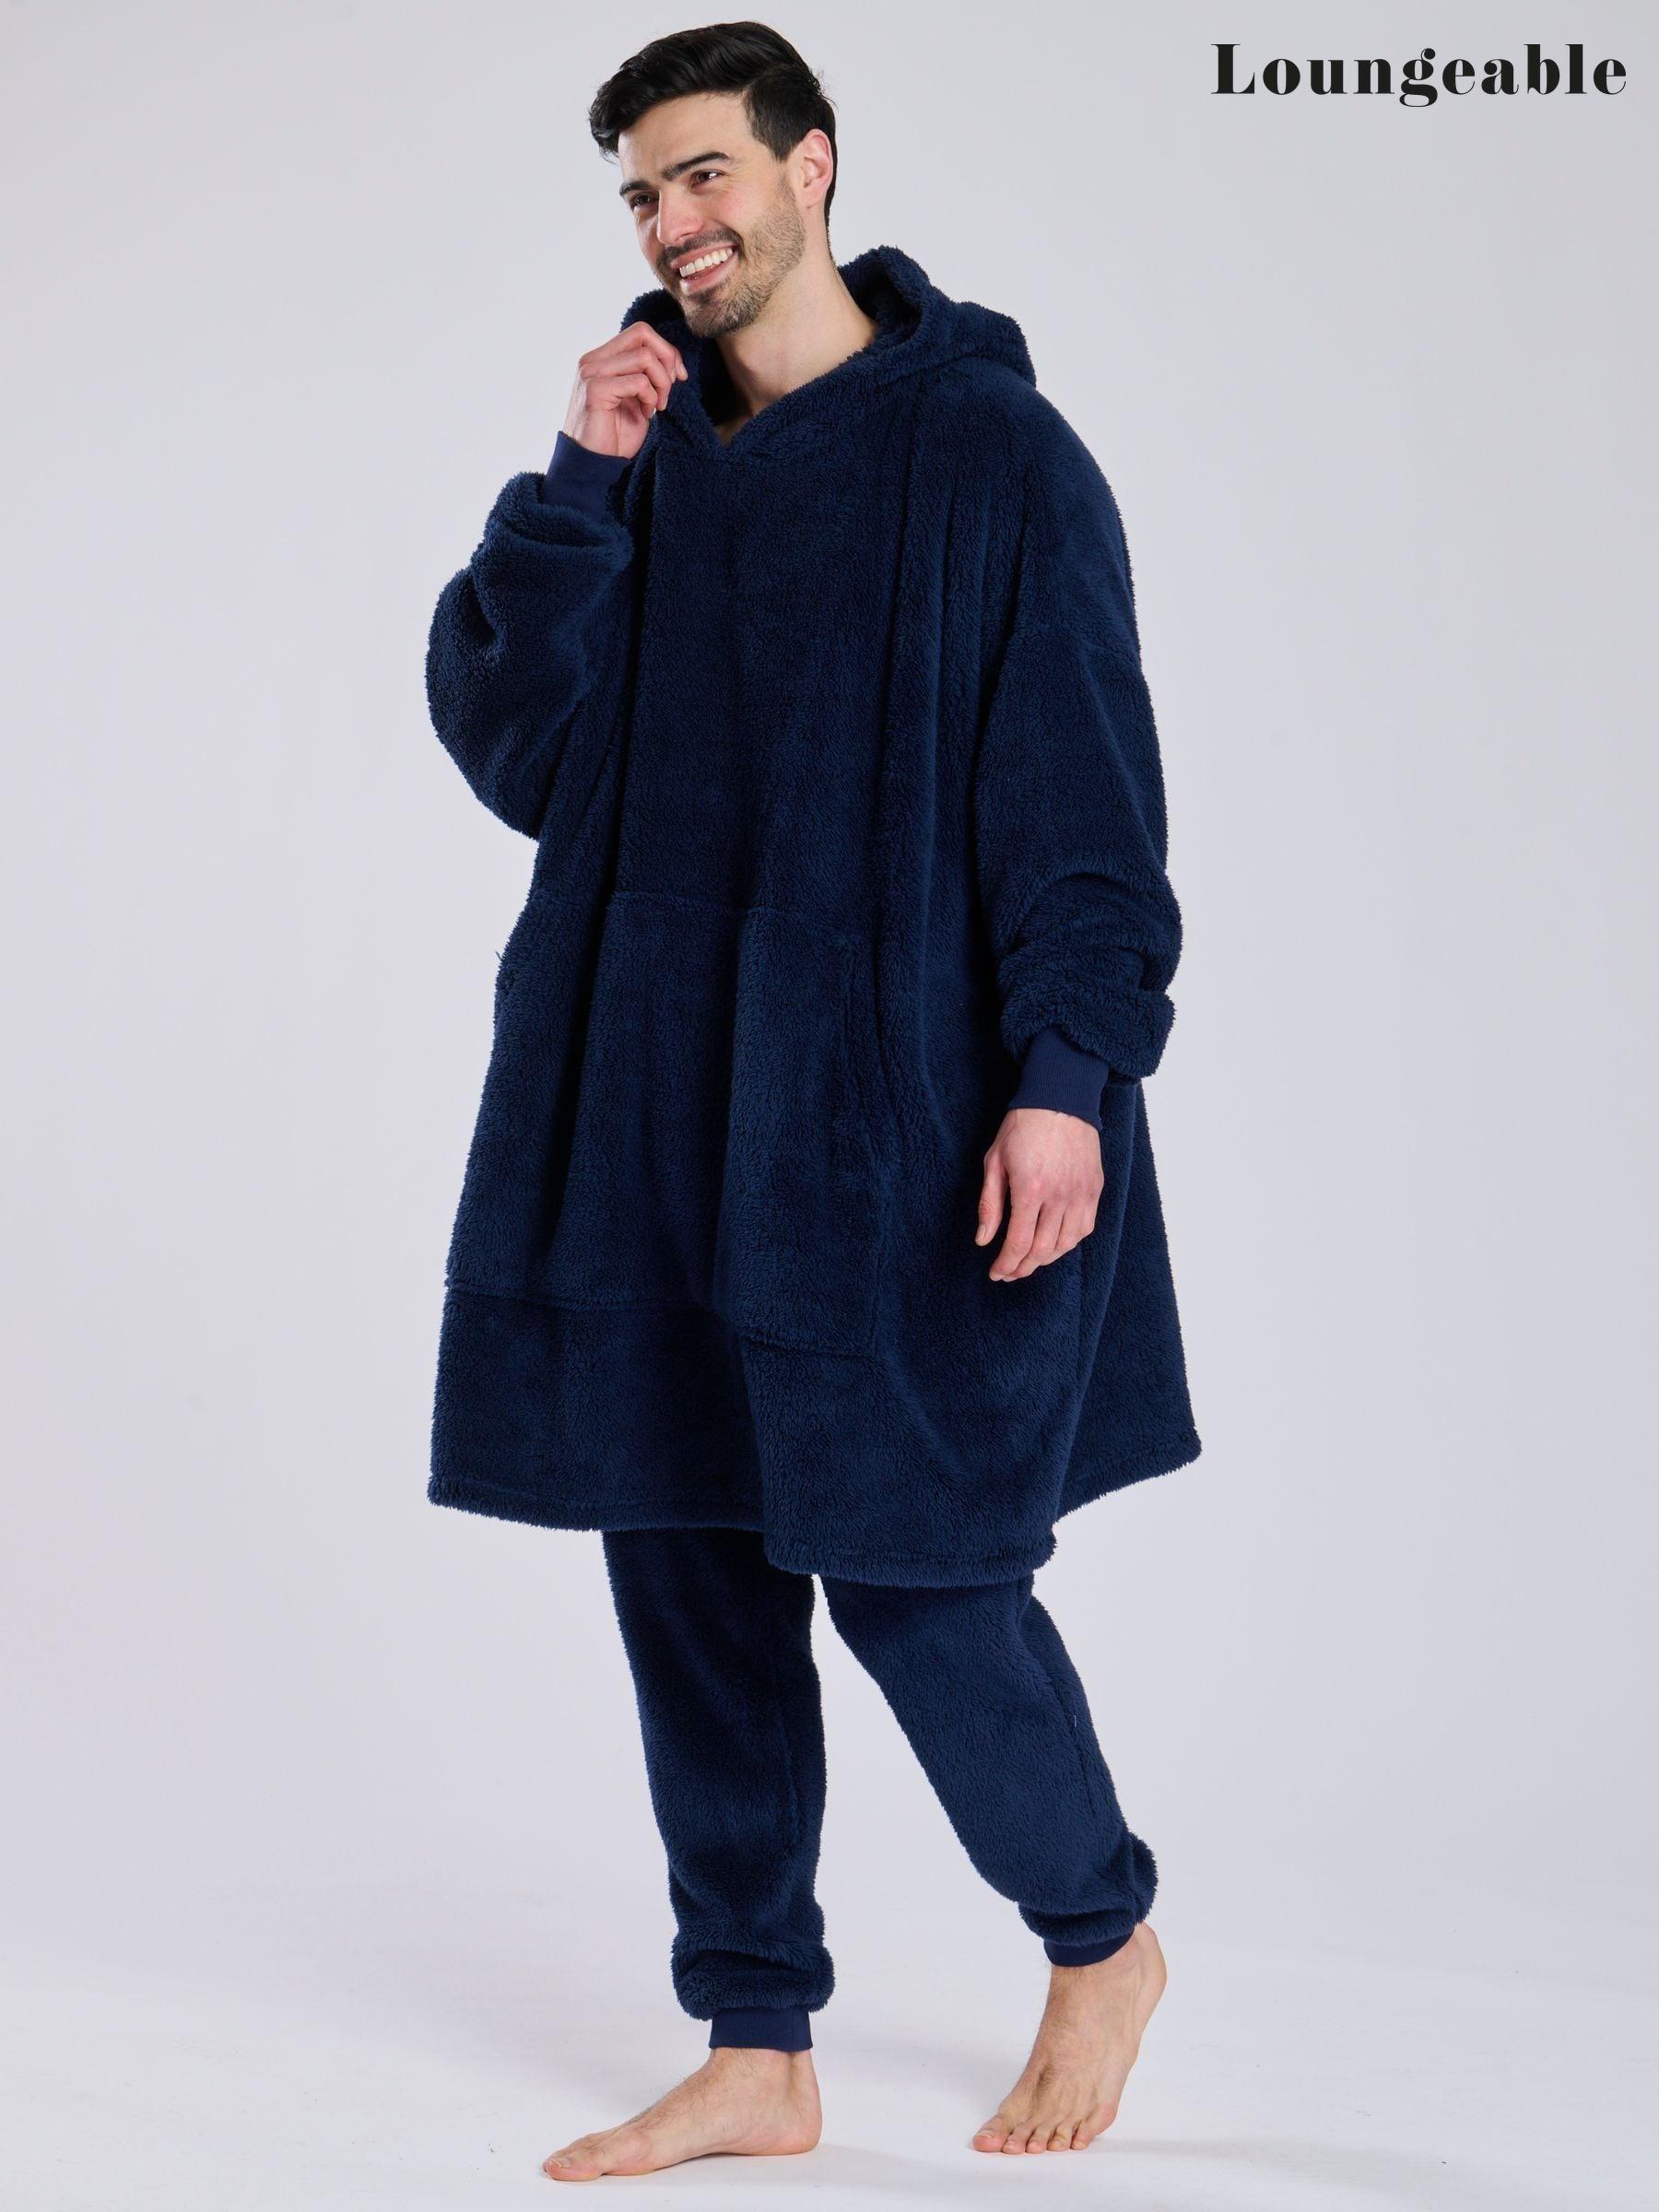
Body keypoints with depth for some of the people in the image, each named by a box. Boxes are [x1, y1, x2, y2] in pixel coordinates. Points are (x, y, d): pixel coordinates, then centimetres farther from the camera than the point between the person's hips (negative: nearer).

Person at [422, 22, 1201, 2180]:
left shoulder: (988, 448, -4)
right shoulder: (646, 459, 11)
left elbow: (1083, 788, -8)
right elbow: (510, 745, 4)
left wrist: (1069, 1073, -16)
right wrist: (576, 487, -5)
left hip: (899, 1118, -6)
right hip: (653, 1113, 6)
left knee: (910, 1562, -2)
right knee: (687, 1572, 8)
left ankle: (1104, 1938, 26)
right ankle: (758, 2051, 22)